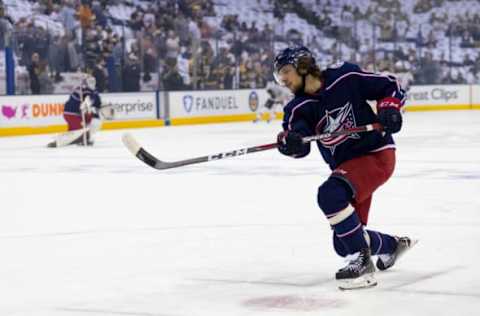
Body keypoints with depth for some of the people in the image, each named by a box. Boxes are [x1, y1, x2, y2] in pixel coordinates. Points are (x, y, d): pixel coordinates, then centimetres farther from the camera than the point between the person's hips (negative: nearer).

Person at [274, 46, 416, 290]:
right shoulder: (298, 109, 1)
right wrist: (289, 141, -39)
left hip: (377, 154, -7)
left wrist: (388, 108, -19)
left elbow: (390, 86, 0)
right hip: (346, 166, 7)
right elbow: (300, 147, -17)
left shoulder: (344, 77, -10)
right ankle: (392, 245, 38)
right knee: (345, 244, 8)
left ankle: (361, 261, -21)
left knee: (330, 194, -31)